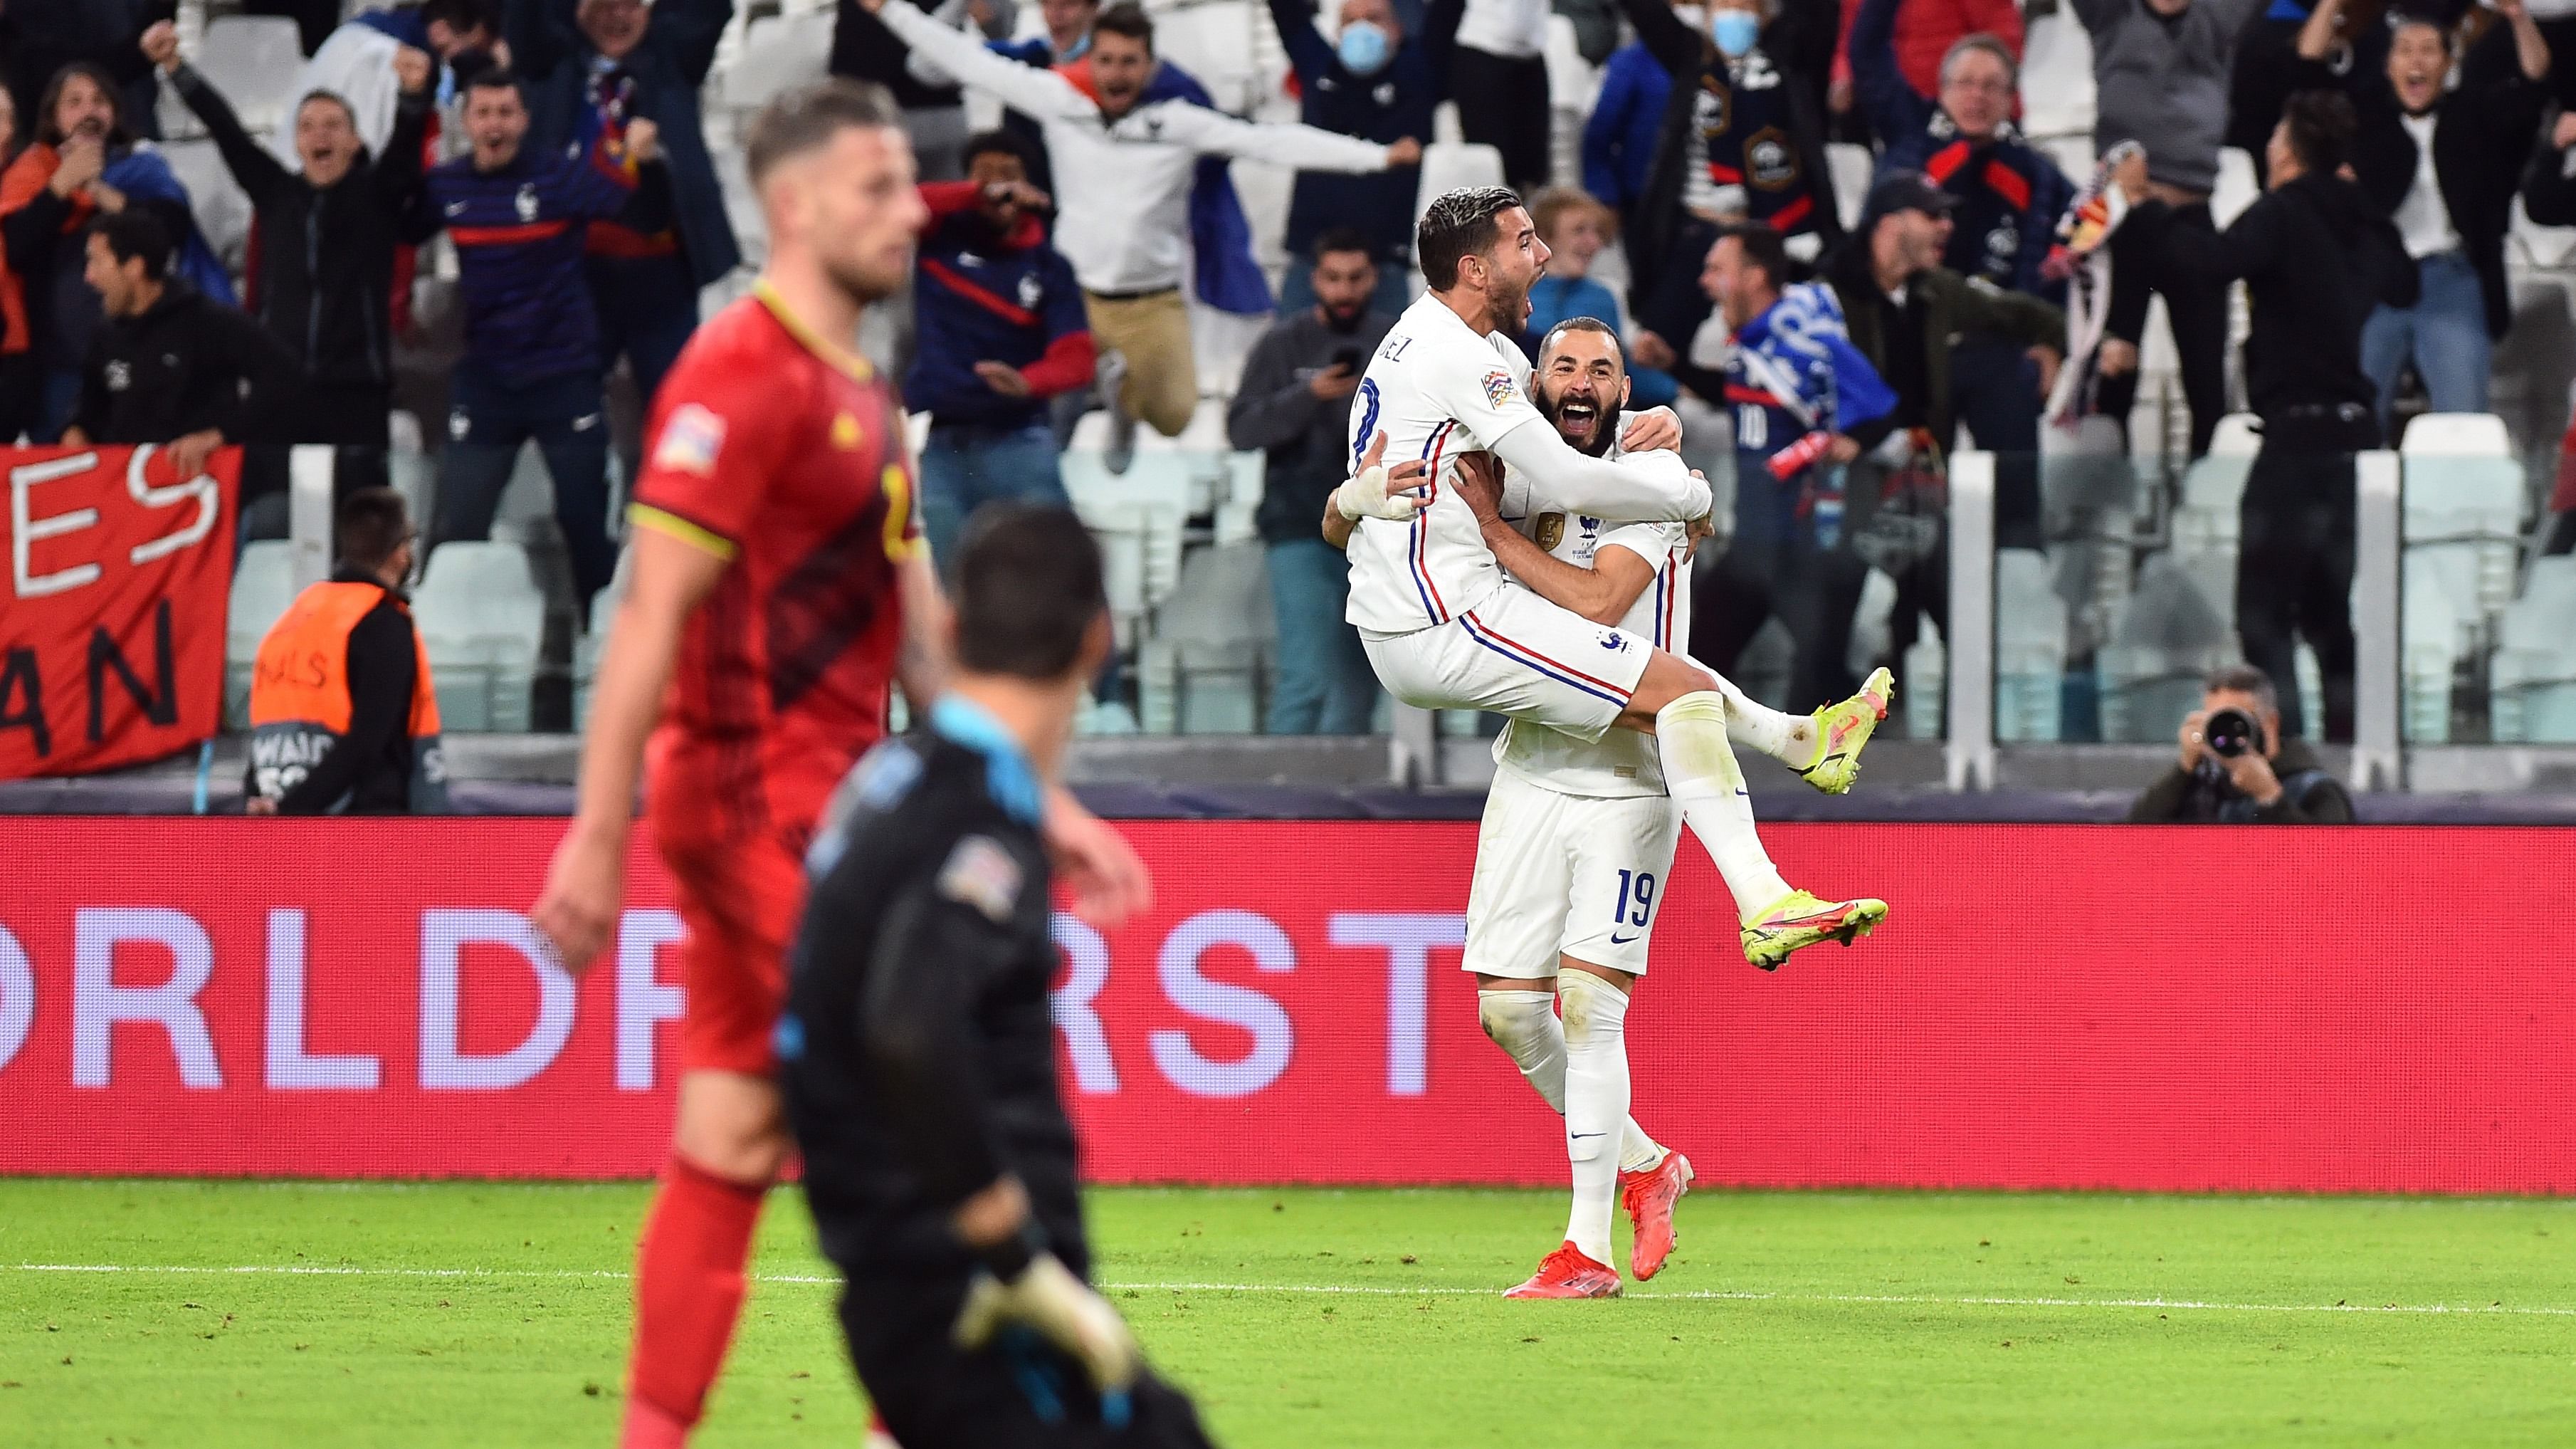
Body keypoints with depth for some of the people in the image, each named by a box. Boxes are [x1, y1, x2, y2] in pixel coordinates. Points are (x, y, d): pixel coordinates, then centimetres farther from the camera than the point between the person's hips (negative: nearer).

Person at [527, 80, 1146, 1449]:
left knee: (727, 1156, 7)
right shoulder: (742, 375, -12)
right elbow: (651, 619, -17)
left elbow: (923, 639, 20)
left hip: (818, 807, 9)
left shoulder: (858, 397, 17)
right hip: (760, 799, -9)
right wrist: (594, 843, -21)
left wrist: (1039, 800, 16)